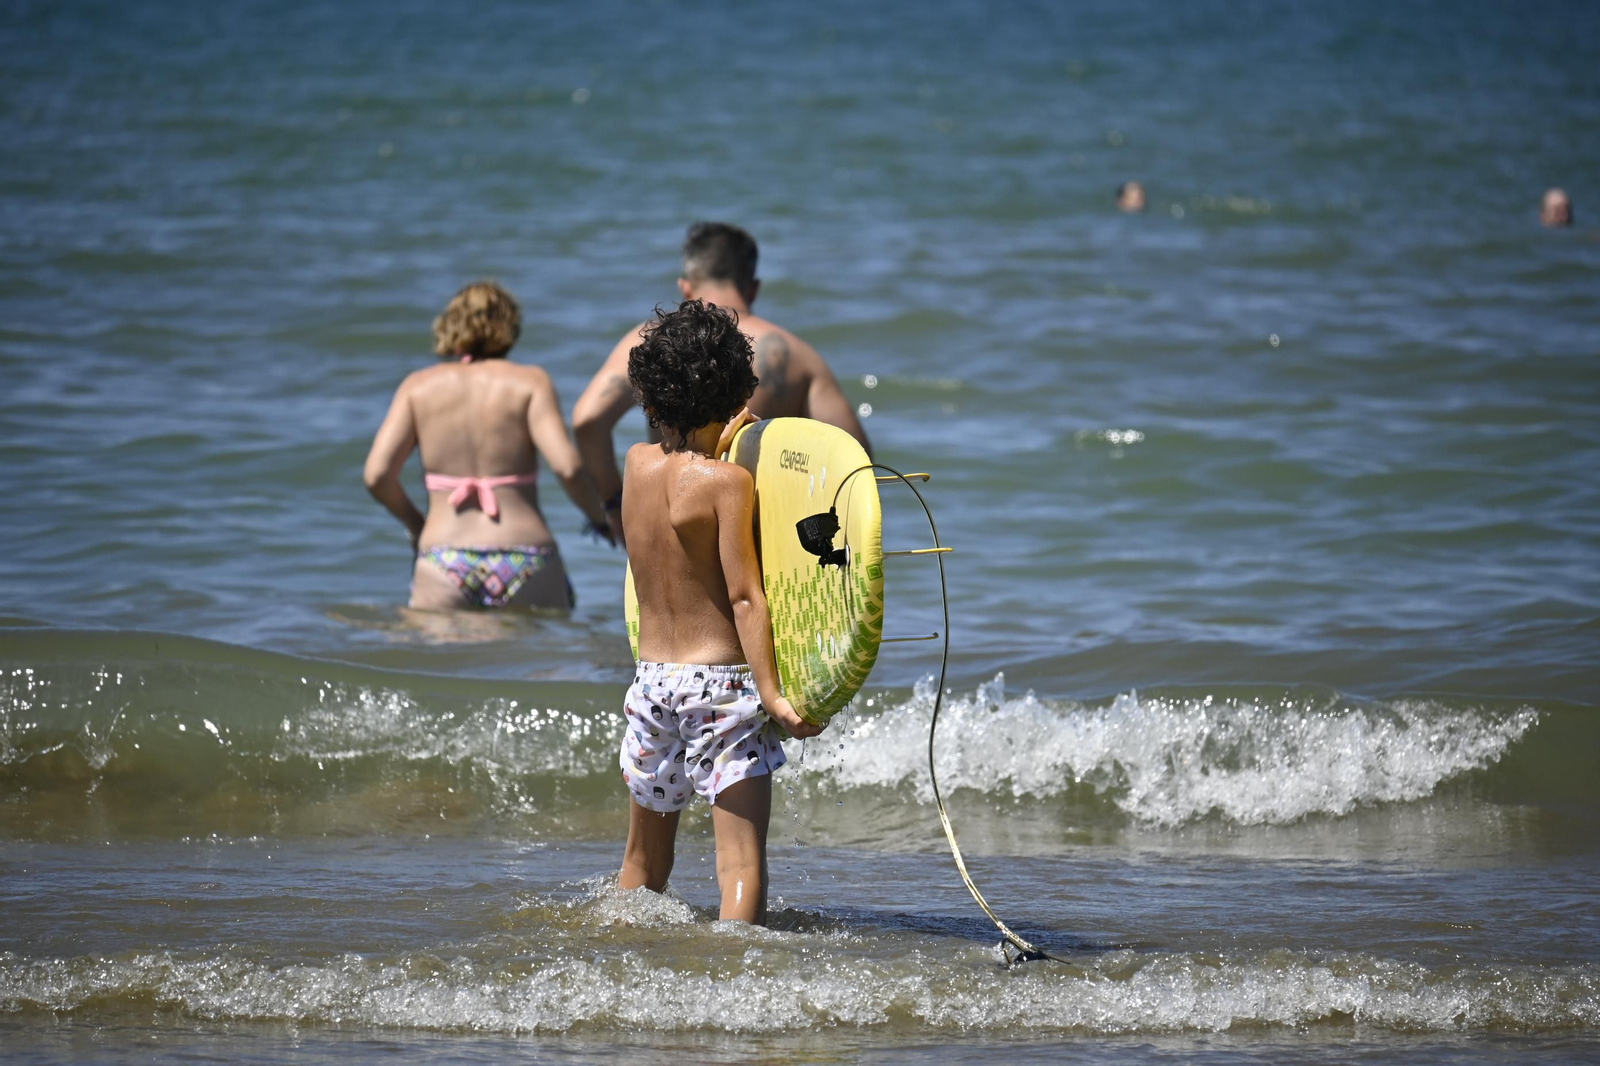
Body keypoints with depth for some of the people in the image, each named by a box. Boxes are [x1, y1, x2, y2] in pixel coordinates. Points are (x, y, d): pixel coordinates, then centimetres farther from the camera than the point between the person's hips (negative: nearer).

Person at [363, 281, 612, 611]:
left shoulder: (419, 386, 11)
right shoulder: (530, 382, 5)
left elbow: (377, 475, 2)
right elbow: (567, 466, -7)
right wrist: (600, 518, 10)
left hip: (444, 561, 2)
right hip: (525, 565, -1)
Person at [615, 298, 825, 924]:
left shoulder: (637, 464, 4)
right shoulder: (729, 482, -11)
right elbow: (745, 597, -15)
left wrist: (719, 445, 32)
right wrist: (772, 695, -17)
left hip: (652, 680, 6)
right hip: (722, 682, -6)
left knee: (642, 864, 21)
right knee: (742, 861, -9)